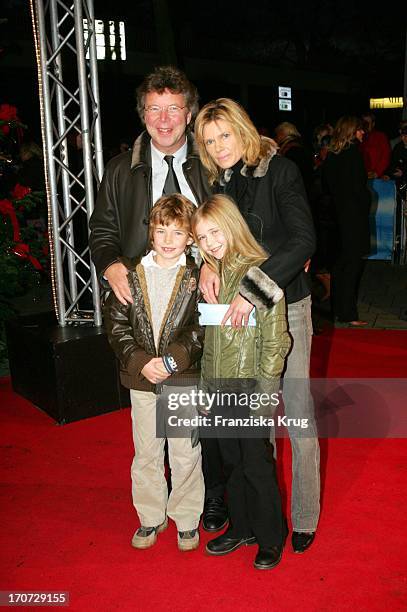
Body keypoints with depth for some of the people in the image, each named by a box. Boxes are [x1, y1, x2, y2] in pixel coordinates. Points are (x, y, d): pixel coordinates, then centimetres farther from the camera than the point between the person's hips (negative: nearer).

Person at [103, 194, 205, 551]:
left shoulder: (196, 278, -5)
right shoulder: (131, 273, 0)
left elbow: (201, 327, -9)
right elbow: (116, 323, -2)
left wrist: (173, 360, -19)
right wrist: (140, 362, -13)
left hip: (184, 379, -2)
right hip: (142, 379, 2)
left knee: (185, 454, 9)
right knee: (146, 454, 15)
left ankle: (187, 519, 29)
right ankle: (151, 517, 34)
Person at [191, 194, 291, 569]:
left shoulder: (260, 274, -14)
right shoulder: (210, 276, 7)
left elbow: (275, 341, -14)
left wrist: (266, 392, -15)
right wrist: (207, 384, 11)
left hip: (251, 388, -6)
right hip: (218, 388, 6)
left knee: (258, 466, 6)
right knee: (232, 464, 19)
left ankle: (271, 538, 26)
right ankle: (241, 528, 37)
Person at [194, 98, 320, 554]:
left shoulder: (280, 171, -9)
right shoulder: (217, 183, 7)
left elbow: (303, 241, -18)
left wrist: (253, 291, -26)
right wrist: (206, 264, -18)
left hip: (285, 306, -4)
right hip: (241, 310, 5)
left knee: (298, 415, 3)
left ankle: (305, 519, 19)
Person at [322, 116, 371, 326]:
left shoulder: (332, 154, 9)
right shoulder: (353, 152, -14)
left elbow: (328, 184, 14)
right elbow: (358, 186, -18)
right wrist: (367, 201, -3)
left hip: (339, 212, 8)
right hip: (355, 214, -8)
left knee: (340, 260, 16)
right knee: (353, 262, -4)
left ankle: (338, 308, 25)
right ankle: (347, 313, -2)